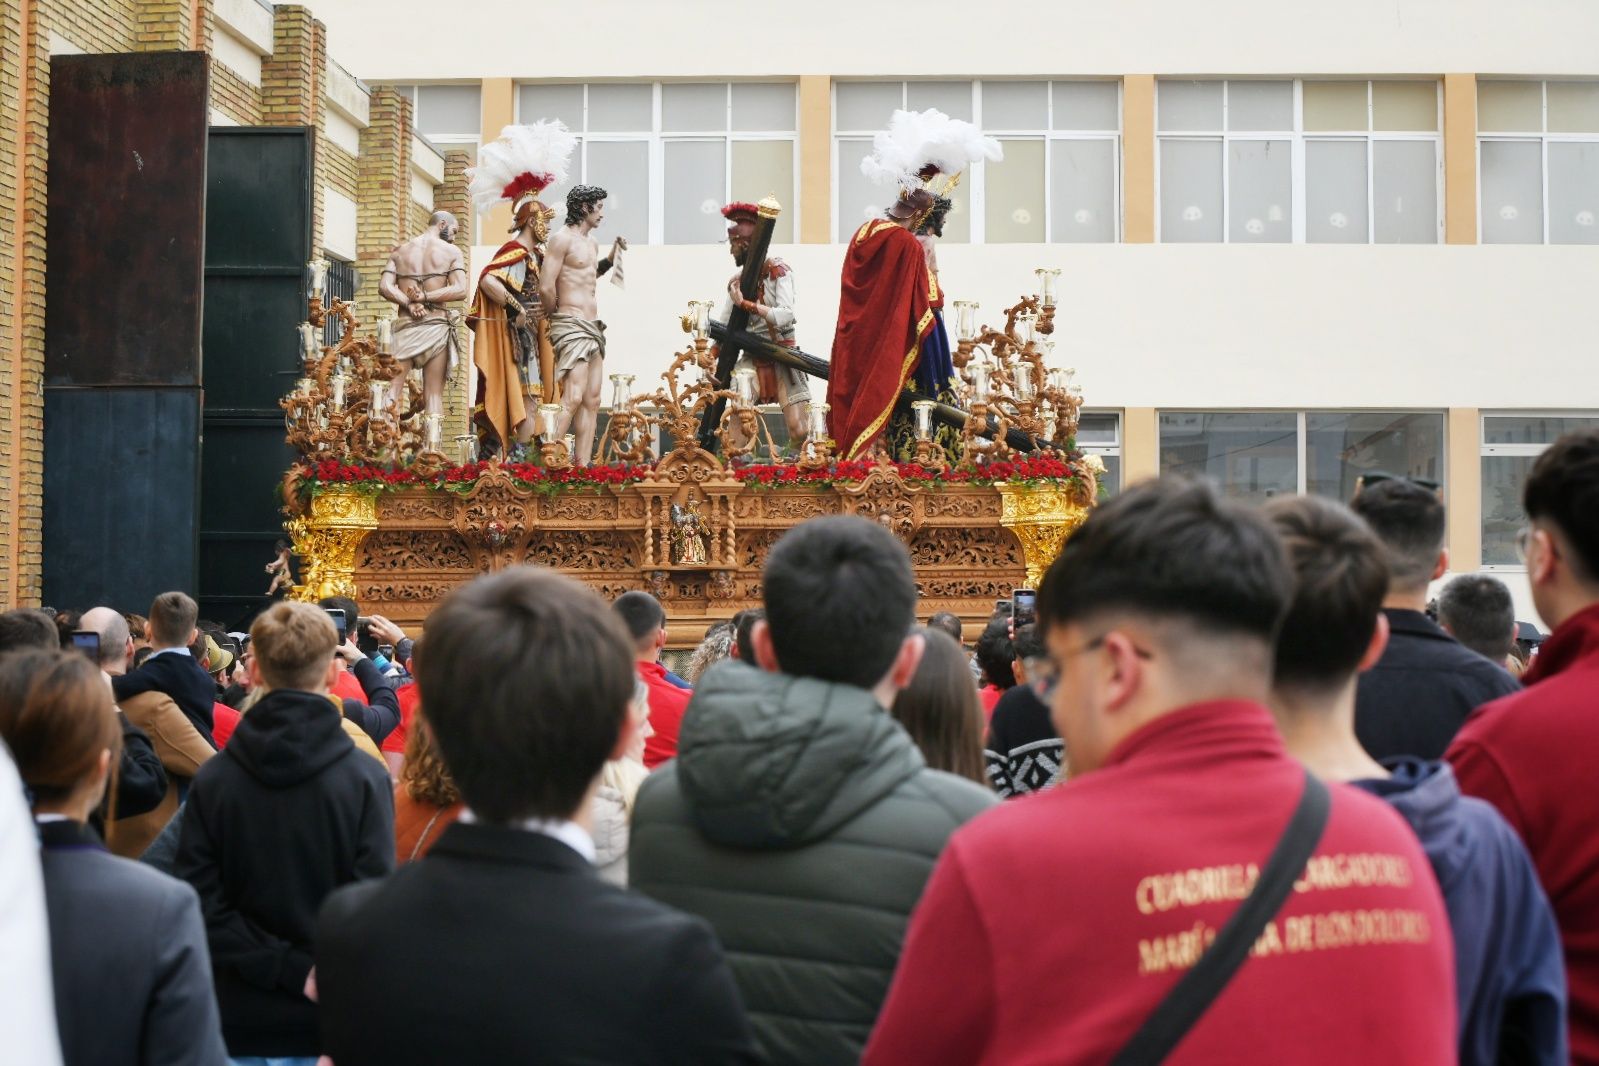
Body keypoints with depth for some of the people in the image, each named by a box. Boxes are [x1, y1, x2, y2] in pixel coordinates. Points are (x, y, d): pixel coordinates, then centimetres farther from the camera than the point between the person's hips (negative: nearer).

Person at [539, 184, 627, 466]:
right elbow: (546, 287, -16)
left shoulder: (592, 244, 19)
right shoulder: (562, 238, -9)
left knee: (592, 401, 5)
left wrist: (609, 260, 24)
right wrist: (553, 312, 0)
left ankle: (582, 466, 6)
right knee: (572, 398, -19)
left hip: (593, 328, 9)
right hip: (572, 326, -9)